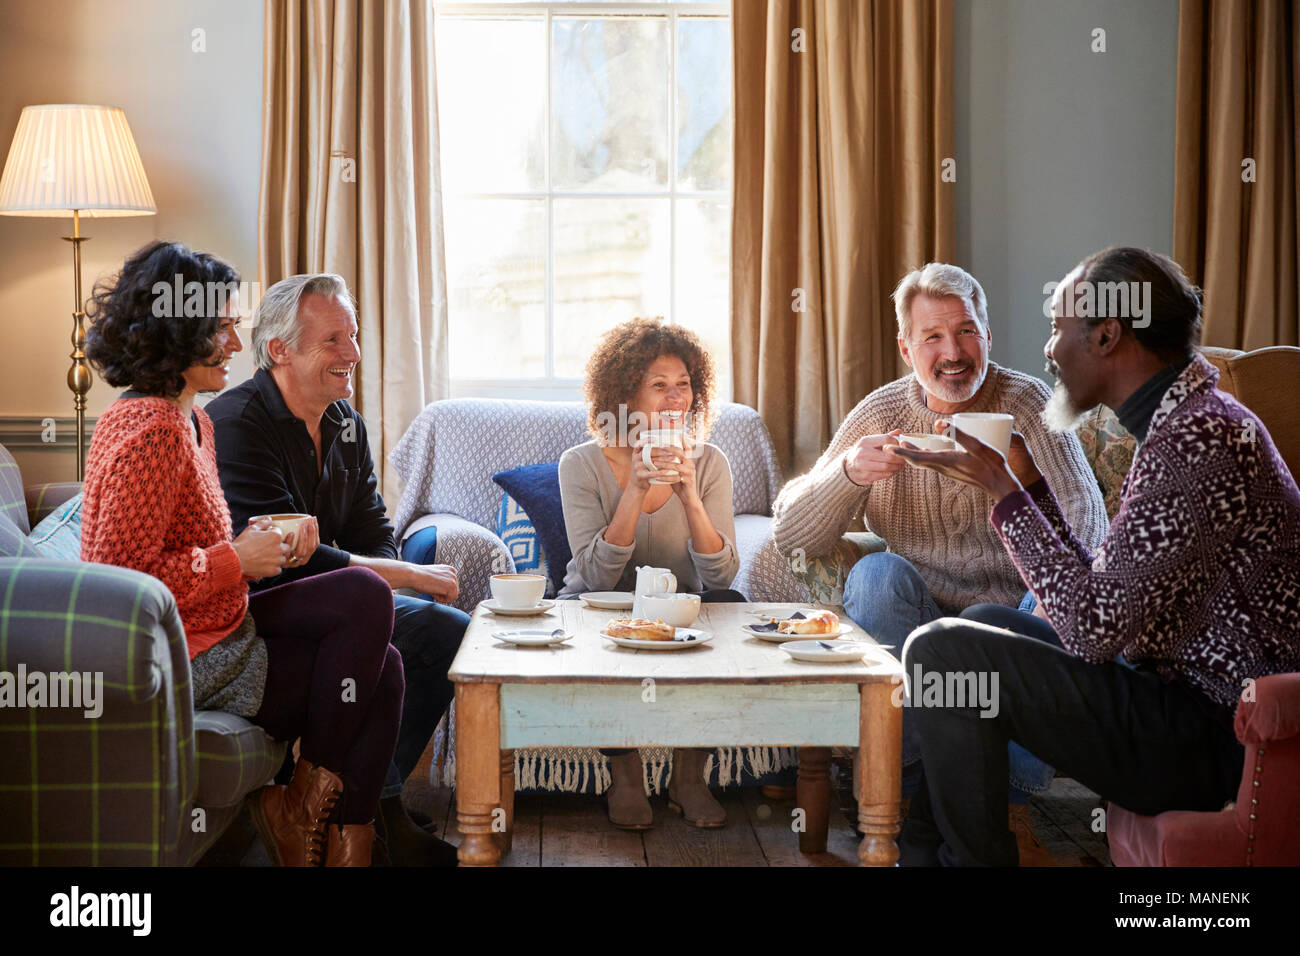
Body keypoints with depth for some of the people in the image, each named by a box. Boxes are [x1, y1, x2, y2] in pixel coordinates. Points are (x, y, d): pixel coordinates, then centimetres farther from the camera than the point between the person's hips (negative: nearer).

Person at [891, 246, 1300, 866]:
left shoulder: (1198, 437, -22)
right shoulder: (1193, 421, 12)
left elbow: (1094, 628, -24)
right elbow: (1100, 594, 14)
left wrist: (1005, 495, -14)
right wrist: (1029, 484, 12)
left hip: (1214, 735, -11)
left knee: (942, 652, -16)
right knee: (983, 626, 23)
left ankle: (973, 857, 3)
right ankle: (921, 851, 25)